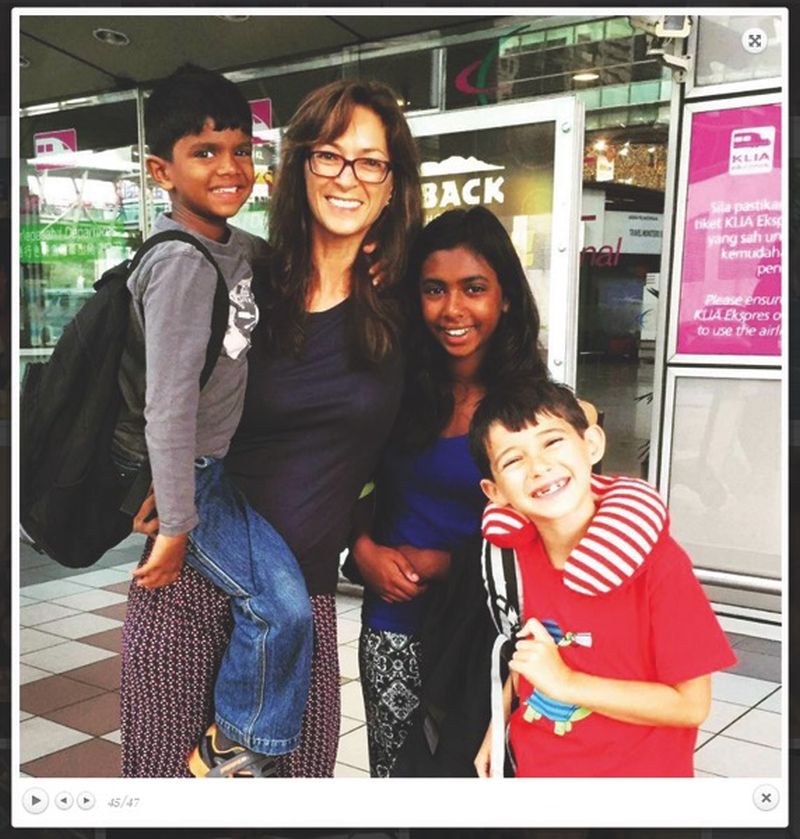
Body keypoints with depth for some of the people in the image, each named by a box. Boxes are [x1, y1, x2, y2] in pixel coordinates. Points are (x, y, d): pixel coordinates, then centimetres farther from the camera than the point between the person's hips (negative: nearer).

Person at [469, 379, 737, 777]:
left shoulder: (654, 558, -22)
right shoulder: (517, 552, -8)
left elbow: (691, 704, -20)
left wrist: (567, 683, -24)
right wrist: (497, 727, -2)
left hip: (636, 769, -3)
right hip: (534, 765, 4)